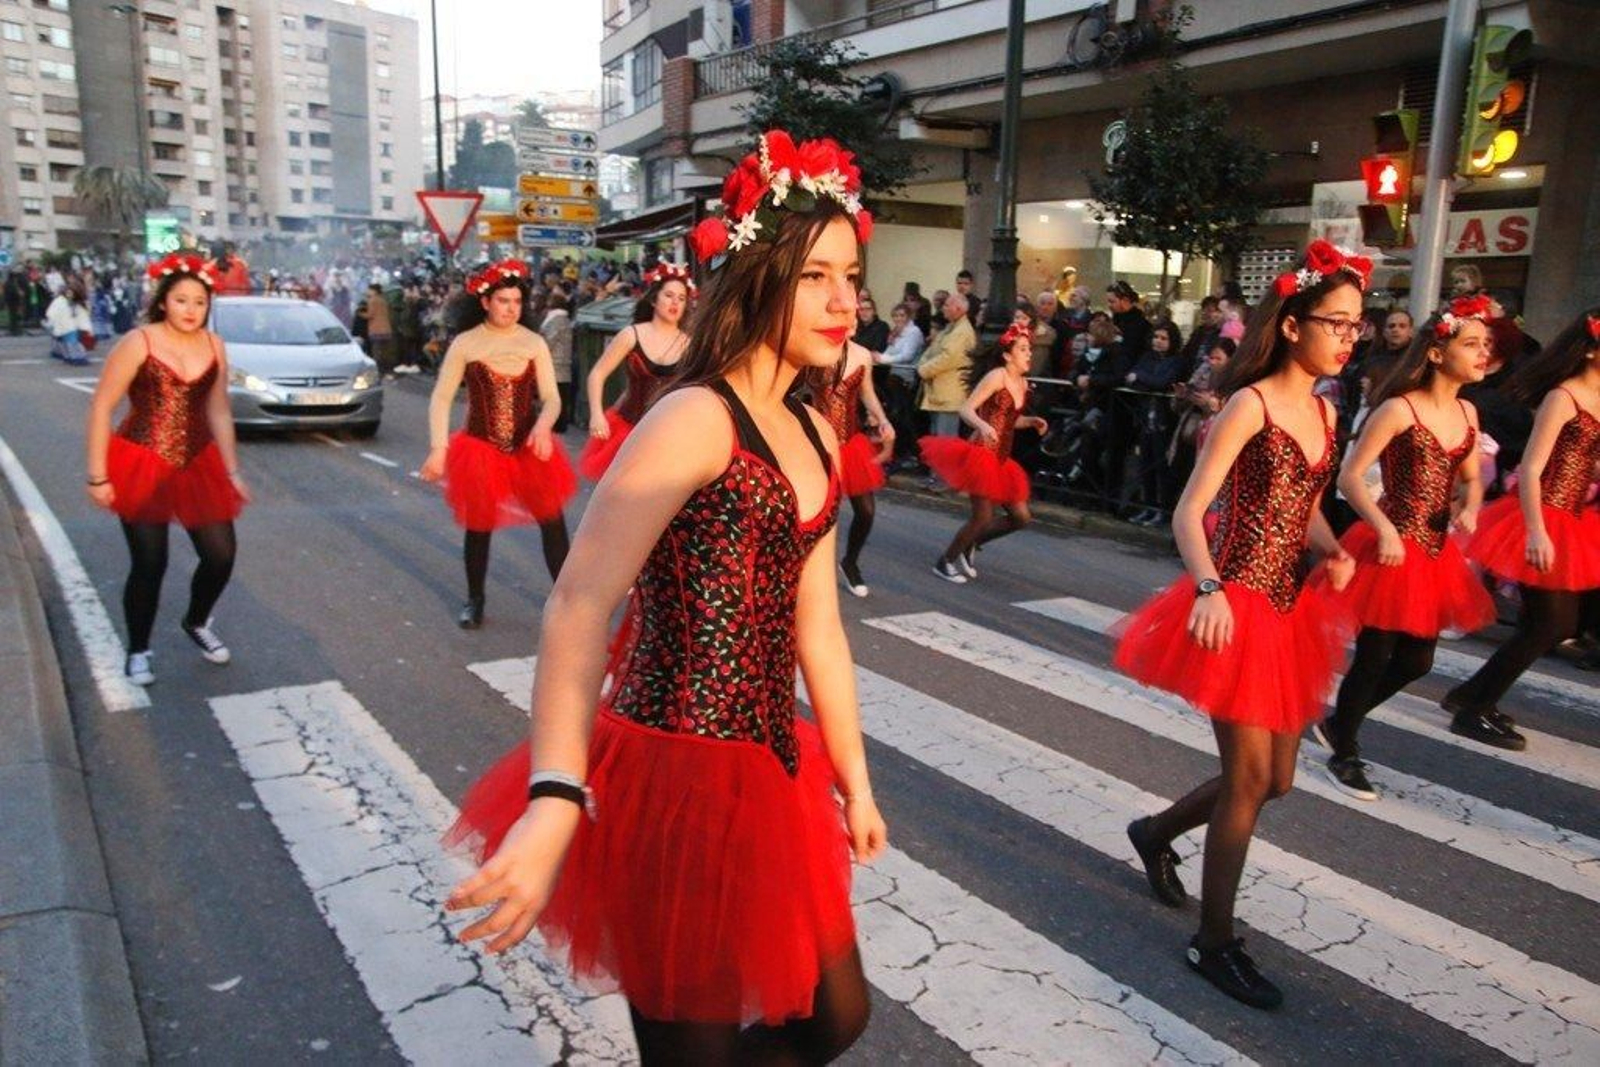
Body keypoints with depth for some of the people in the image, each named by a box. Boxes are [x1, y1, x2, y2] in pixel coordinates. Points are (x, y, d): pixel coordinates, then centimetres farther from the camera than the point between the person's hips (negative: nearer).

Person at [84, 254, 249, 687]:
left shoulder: (214, 346, 4)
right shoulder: (139, 343, -11)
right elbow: (100, 407, -10)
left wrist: (232, 471, 11)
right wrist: (98, 476, -13)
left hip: (199, 463, 4)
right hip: (142, 465, -4)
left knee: (221, 555, 3)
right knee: (149, 565, -2)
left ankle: (197, 623, 33)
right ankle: (138, 651, 21)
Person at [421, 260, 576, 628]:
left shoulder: (534, 343, -2)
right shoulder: (465, 344, -6)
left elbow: (551, 398, -3)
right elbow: (441, 398, -4)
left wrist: (543, 425, -25)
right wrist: (438, 449, -11)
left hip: (529, 446, 1)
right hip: (480, 448, -1)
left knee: (553, 521, -6)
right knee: (479, 526, 8)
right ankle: (474, 600, 27)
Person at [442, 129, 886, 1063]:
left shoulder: (815, 438, 9)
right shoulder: (696, 419, -17)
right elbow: (579, 607, -28)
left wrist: (853, 779, 19)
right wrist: (556, 803, -40)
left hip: (771, 775, 9)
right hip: (675, 778, -8)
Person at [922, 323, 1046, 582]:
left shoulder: (1023, 383, 12)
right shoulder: (997, 376, -11)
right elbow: (966, 410, -17)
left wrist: (1031, 421, 4)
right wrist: (983, 426, -35)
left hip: (1002, 458, 8)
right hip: (982, 453, -8)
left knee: (1021, 517, 6)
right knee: (983, 517, -8)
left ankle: (970, 544, 26)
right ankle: (945, 561, 14)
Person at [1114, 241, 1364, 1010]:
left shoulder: (1323, 411, 10)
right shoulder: (1250, 404, -13)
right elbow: (1188, 512, -19)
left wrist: (1334, 554, -2)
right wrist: (1209, 590, -35)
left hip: (1288, 610, 8)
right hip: (1236, 607, -8)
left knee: (1275, 779, 15)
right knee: (1250, 779, -2)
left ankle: (1156, 832, 39)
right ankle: (1215, 944, 15)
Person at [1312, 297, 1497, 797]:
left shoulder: (1467, 412, 8)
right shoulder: (1400, 409, -14)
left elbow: (1471, 478, 17)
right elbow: (1349, 477, -17)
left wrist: (1469, 509, -4)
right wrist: (1384, 528, -27)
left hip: (1436, 549, 8)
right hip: (1392, 546, -8)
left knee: (1416, 660, 13)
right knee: (1374, 656, 2)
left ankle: (1337, 723, 35)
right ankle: (1344, 752, 23)